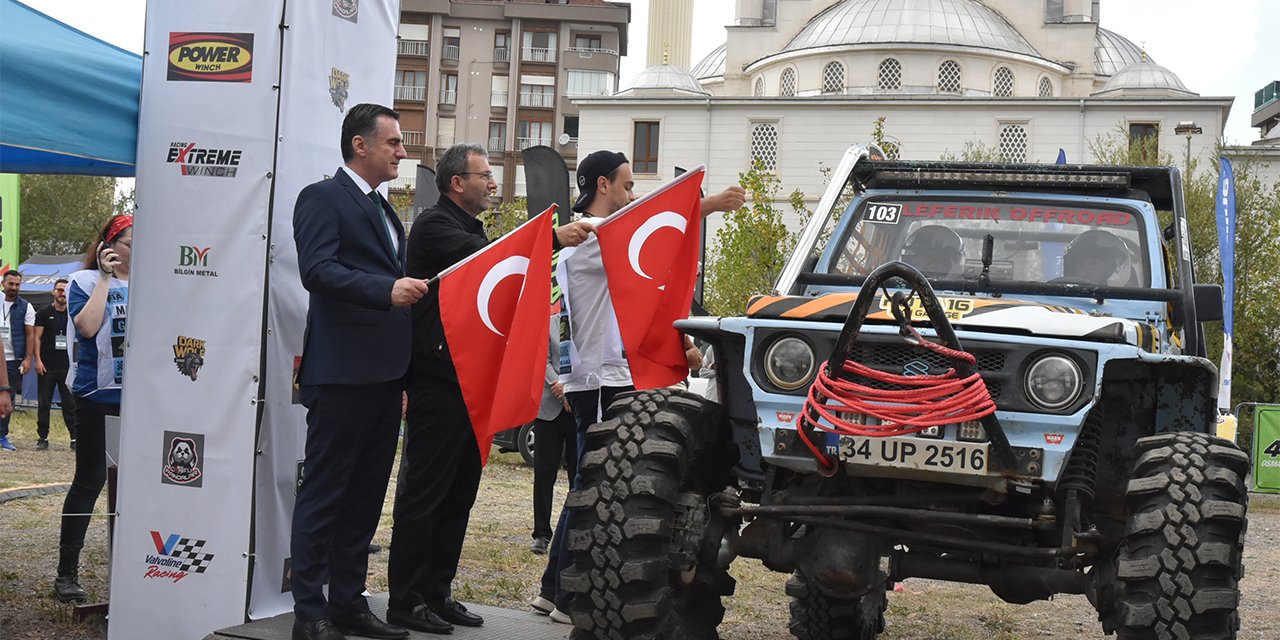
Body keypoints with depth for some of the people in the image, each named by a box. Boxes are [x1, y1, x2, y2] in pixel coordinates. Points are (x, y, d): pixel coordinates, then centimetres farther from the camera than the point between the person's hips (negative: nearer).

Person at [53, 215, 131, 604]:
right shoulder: (86, 280, 1)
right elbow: (87, 326, -16)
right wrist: (106, 278, -12)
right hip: (98, 396, -4)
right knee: (90, 481, -2)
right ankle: (66, 572, 6)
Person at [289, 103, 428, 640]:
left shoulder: (383, 210, 22)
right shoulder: (322, 198, -6)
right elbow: (316, 269, -19)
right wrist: (387, 290, -29)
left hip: (384, 374, 9)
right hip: (341, 374, -9)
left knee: (366, 495, 12)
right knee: (323, 492, -3)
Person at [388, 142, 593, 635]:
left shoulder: (471, 229, 22)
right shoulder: (435, 226, -8)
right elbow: (483, 257, -25)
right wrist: (554, 239, -29)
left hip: (470, 380, 9)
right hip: (438, 378, -9)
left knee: (459, 493, 11)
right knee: (424, 492, -6)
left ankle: (437, 593, 19)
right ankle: (406, 600, -1)